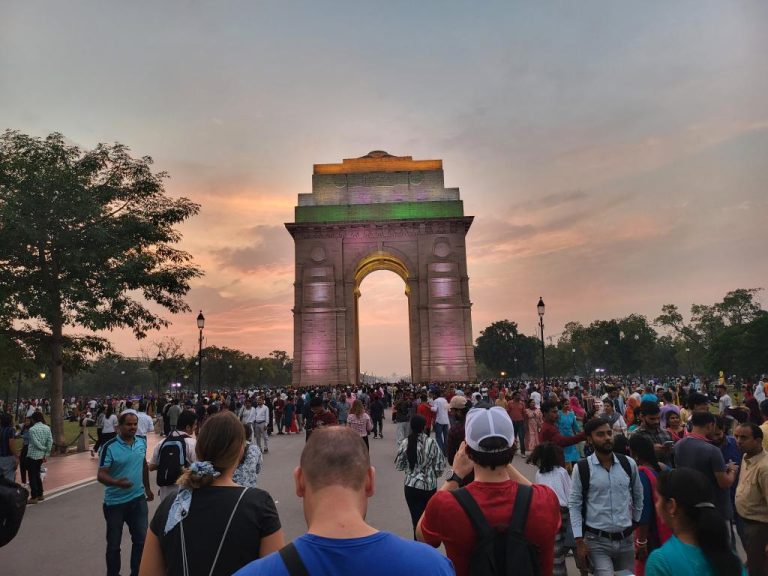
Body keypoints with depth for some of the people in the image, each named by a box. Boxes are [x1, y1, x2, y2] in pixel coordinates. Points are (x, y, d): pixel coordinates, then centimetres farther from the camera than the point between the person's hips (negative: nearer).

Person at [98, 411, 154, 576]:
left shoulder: (142, 442, -1)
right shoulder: (110, 447, -17)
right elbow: (100, 475, -18)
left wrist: (147, 488, 20)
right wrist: (117, 482, -38)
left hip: (138, 499, 4)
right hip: (115, 502, -4)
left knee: (141, 540, 8)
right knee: (114, 544, 12)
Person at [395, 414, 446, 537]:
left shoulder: (405, 443, -9)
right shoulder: (432, 442, -12)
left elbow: (399, 466, -1)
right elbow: (439, 466, -9)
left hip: (412, 486, 0)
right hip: (430, 486, 0)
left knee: (417, 519, 8)